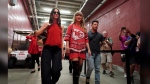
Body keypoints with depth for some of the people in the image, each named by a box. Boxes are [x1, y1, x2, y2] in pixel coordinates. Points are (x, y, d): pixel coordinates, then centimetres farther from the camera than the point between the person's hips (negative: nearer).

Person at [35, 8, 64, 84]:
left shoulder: (61, 27, 15)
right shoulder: (46, 24, 10)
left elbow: (61, 39, 15)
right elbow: (37, 33, 5)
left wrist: (62, 50, 11)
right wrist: (45, 27, -5)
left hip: (57, 49, 1)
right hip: (47, 49, -1)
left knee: (56, 70, -5)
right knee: (46, 70, -4)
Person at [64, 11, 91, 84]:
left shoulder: (84, 28, 16)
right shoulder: (71, 26, 7)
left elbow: (86, 39, 14)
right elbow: (67, 36, -2)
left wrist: (89, 49, 8)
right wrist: (67, 46, -15)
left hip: (82, 49, 4)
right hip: (73, 49, -4)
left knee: (80, 67, 7)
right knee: (76, 66, -12)